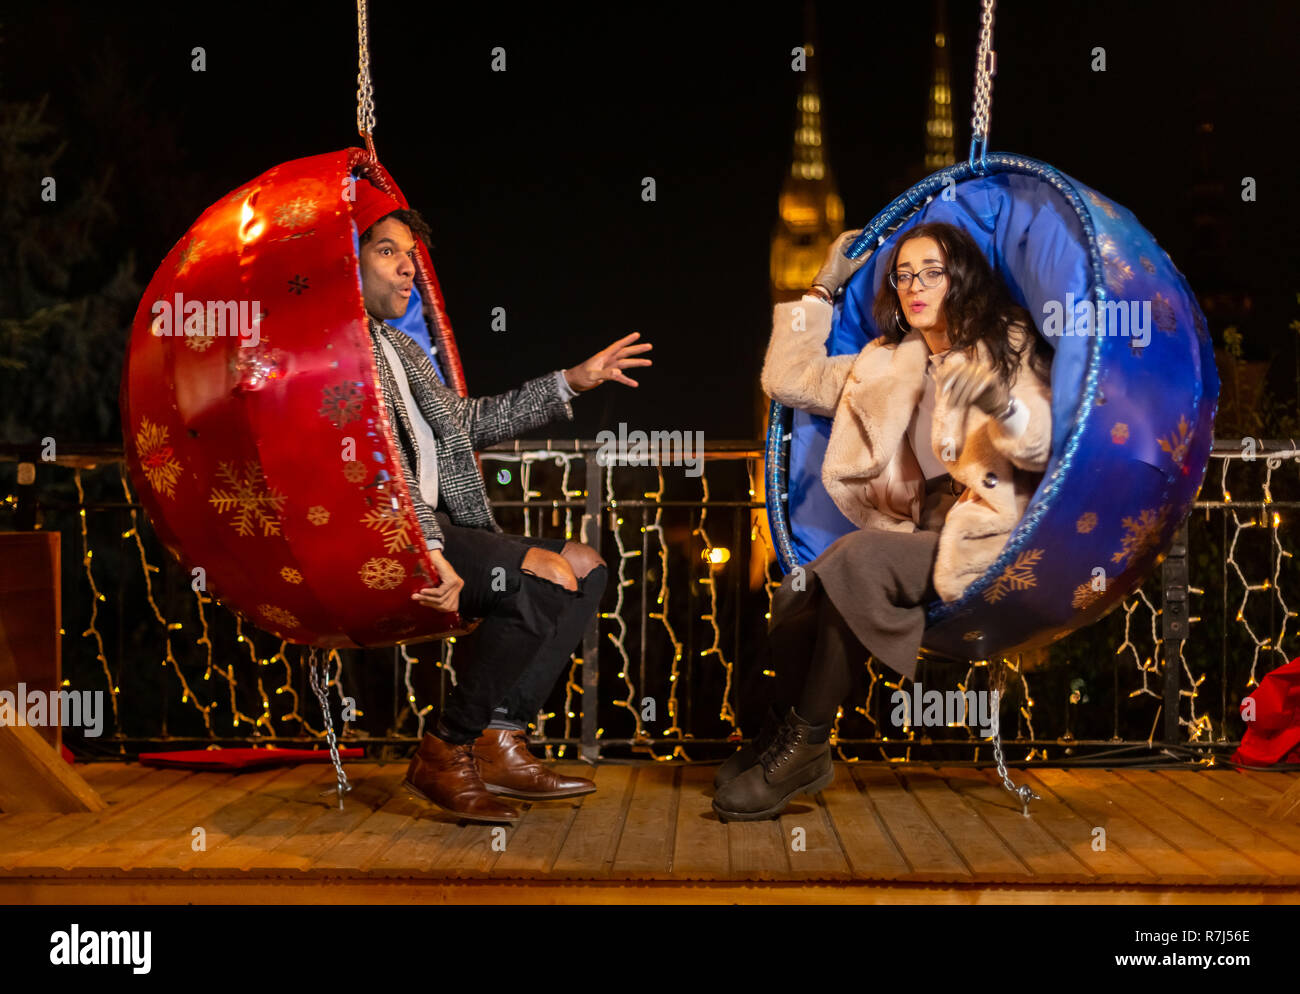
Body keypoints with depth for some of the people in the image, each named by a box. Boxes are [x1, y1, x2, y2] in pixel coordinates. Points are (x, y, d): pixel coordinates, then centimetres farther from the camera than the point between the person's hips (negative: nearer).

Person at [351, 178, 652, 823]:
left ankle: (499, 743, -5)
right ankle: (444, 755, -14)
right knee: (547, 578, -23)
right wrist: (428, 549, -28)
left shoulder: (395, 346, 26)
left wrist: (570, 382, 30)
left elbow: (465, 420, 31)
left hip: (430, 527, 10)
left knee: (584, 565, 3)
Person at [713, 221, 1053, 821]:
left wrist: (1003, 402, -27)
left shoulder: (1008, 345, 8)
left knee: (855, 559, -31)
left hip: (984, 536, -5)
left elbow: (1042, 448, -5)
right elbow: (789, 380, 19)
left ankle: (802, 745, -22)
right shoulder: (885, 363, 22)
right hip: (916, 534, 5)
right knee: (796, 592, -22)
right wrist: (823, 289, 19)